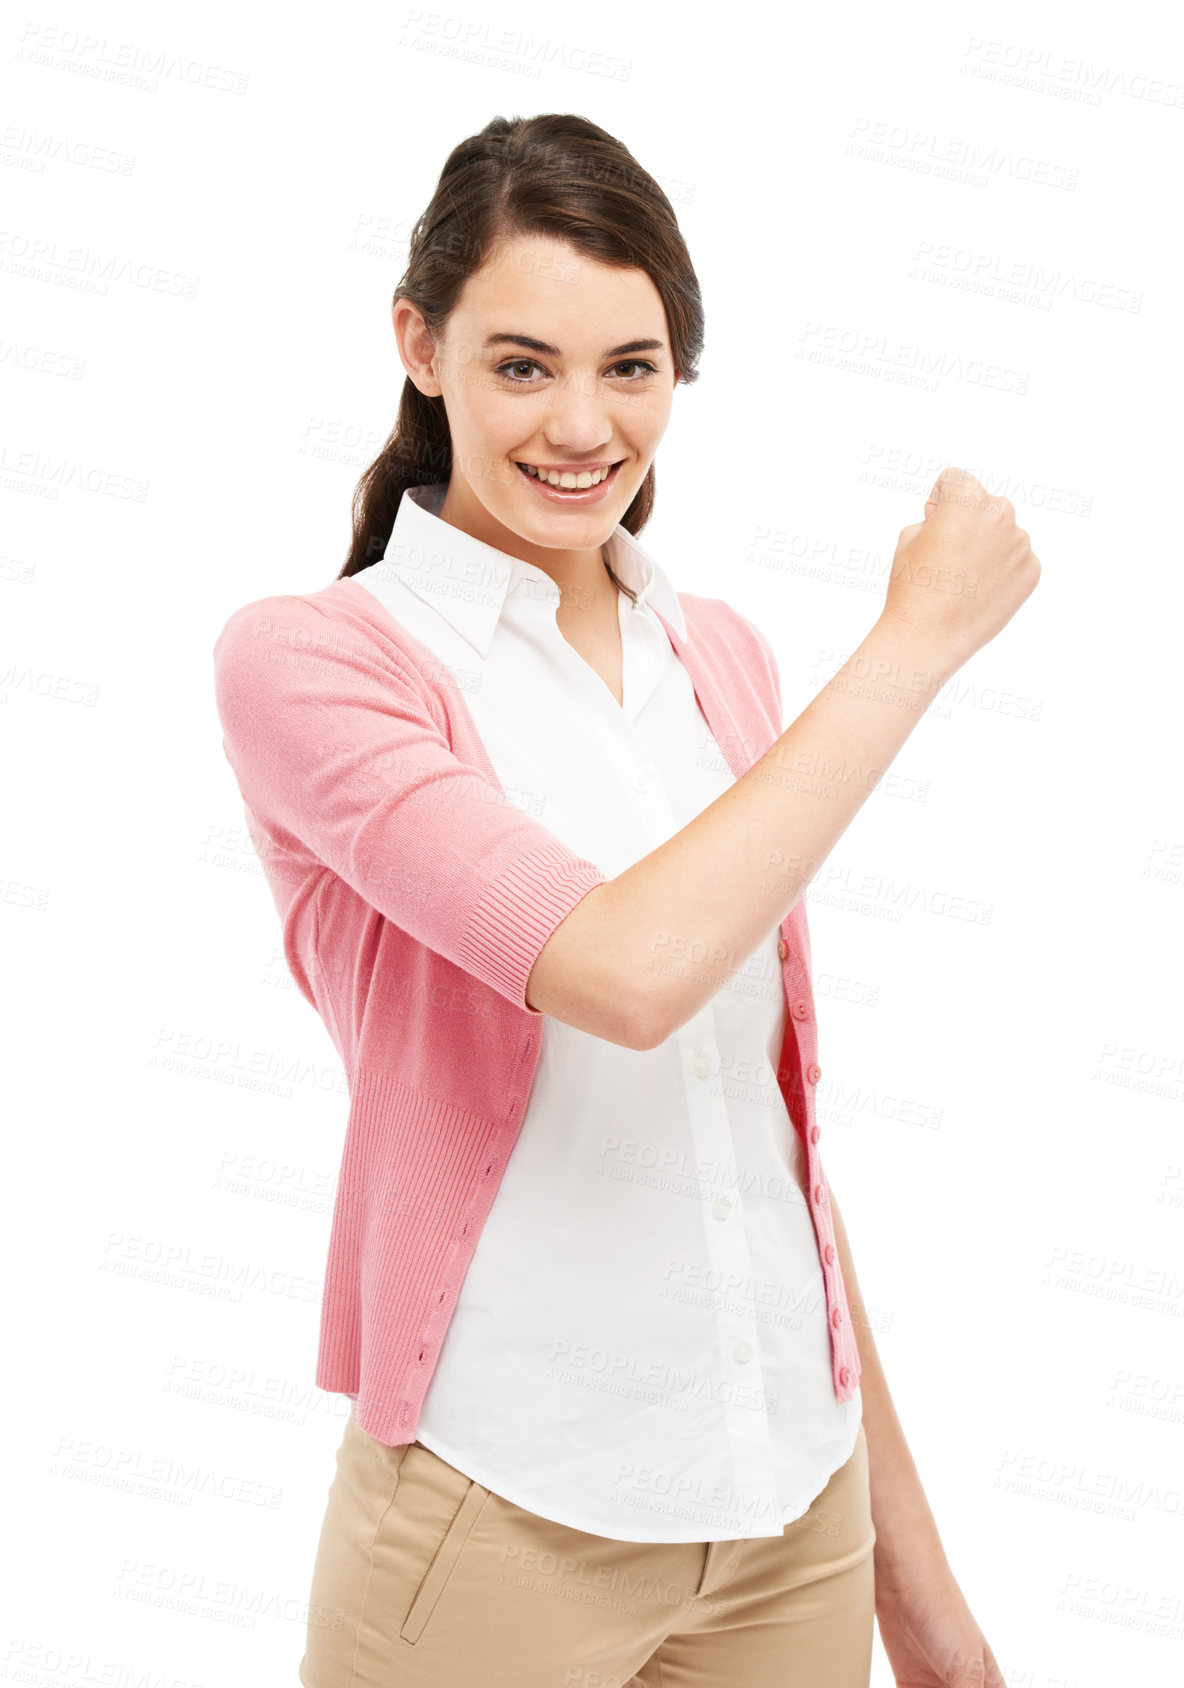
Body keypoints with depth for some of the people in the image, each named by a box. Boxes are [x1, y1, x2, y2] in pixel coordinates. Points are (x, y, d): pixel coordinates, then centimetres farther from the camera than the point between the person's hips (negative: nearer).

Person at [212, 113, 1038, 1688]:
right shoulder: (309, 658, -10)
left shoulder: (723, 660, 7)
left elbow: (781, 1128, 10)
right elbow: (633, 969, -25)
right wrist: (920, 632, -16)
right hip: (500, 1514, -4)